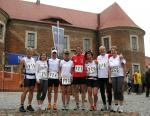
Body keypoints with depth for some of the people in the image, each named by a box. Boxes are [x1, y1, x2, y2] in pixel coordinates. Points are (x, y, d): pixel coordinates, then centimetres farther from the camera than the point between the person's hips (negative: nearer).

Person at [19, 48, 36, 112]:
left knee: (31, 91, 6)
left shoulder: (33, 60, 14)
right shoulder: (23, 60, -3)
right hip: (27, 77, -5)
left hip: (33, 77, 6)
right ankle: (22, 106, -1)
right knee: (25, 91, -8)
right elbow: (20, 70, -5)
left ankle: (29, 106, 13)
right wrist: (21, 80, -12)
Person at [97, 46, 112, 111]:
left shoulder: (108, 56, 0)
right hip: (100, 77, 4)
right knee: (102, 92, 10)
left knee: (109, 91, 2)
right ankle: (104, 105, 21)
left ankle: (109, 105, 14)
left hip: (107, 76, -4)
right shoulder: (98, 57, 12)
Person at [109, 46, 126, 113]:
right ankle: (116, 105, 12)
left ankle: (121, 106, 2)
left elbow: (124, 67, -2)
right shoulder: (110, 59, 6)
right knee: (115, 91, 5)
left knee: (120, 91, -7)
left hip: (120, 76, -3)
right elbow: (110, 69, 8)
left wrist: (124, 76, -5)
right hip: (113, 76, 4)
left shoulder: (120, 57, -4)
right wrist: (110, 78, 4)